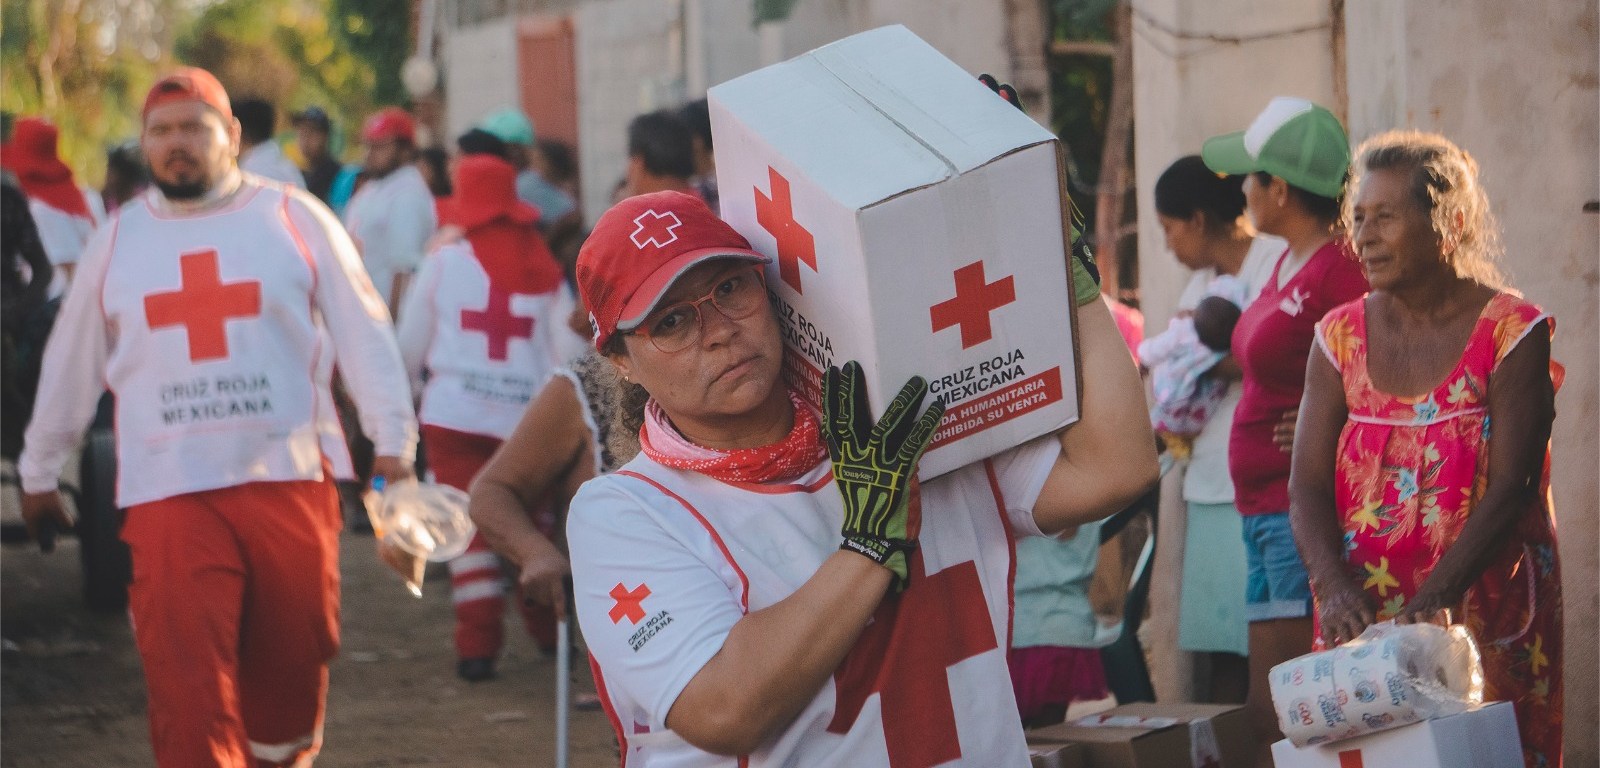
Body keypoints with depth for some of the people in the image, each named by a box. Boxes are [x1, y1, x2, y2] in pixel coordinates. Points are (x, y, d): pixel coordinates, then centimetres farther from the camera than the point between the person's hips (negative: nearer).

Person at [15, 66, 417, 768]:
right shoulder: (118, 240, 11)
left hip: (290, 480, 0)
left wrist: (393, 440, -3)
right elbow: (72, 363, 20)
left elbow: (362, 333, 3)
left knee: (292, 669, 7)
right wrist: (39, 470, 25)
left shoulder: (294, 218, 4)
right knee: (187, 687, -10)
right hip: (168, 495, 1)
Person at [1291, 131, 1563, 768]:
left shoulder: (1512, 332, -4)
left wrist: (1434, 598, -25)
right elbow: (1308, 484, 1)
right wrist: (1336, 587, -18)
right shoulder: (1341, 337, 9)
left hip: (1486, 614, -3)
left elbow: (1511, 489, -13)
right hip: (1361, 620, 3)